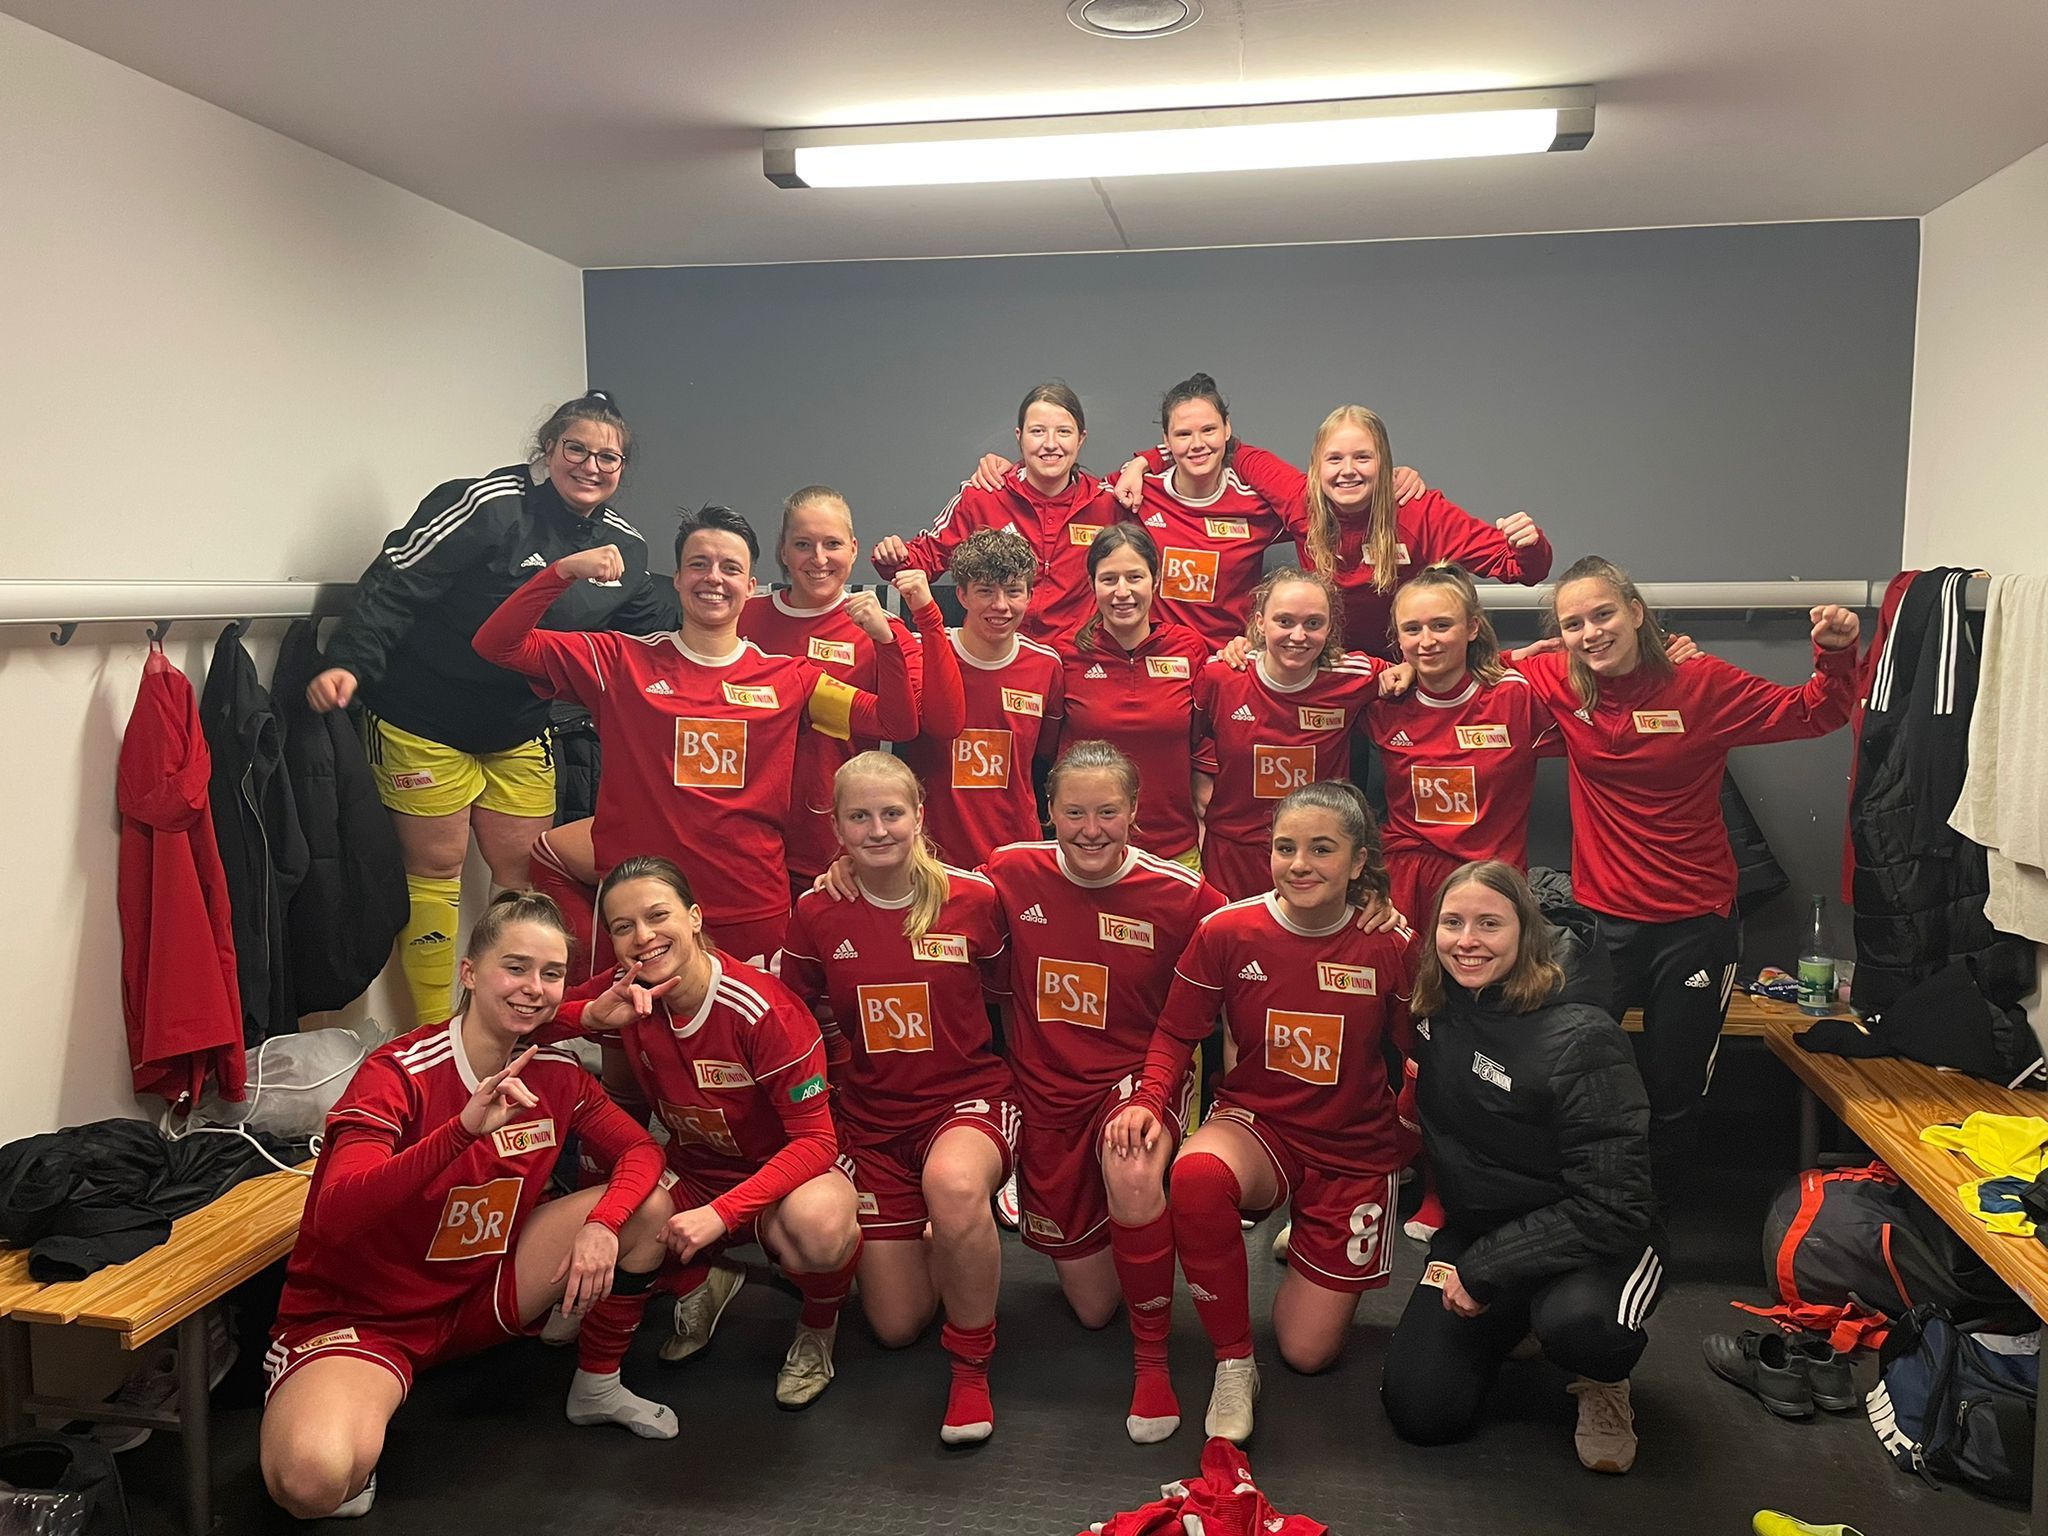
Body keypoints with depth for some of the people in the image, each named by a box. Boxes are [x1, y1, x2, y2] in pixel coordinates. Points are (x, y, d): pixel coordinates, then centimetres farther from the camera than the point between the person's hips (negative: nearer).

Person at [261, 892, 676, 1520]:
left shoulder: (555, 1073, -5)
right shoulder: (399, 1073, -23)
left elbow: (641, 1152, -2)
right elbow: (335, 1216, -35)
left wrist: (601, 1226, -24)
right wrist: (464, 1129, -50)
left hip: (482, 1294, 6)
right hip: (360, 1313, -6)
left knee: (648, 1209, -8)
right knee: (311, 1480, -35)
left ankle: (597, 1389, 14)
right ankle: (357, 1450, 3)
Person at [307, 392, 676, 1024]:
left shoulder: (626, 546, 1)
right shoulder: (488, 504, -20)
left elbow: (655, 628, 15)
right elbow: (395, 585, -21)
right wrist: (349, 663, -31)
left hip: (518, 729, 6)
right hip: (423, 717, -6)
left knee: (525, 869, 11)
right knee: (436, 866, 4)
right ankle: (435, 1037, 15)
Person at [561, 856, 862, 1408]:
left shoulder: (762, 1008, -25)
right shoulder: (627, 996, -10)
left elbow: (815, 1140, -23)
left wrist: (720, 1214, -33)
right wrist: (592, 1017, -27)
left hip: (779, 1176, -5)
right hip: (693, 1174, 5)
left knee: (819, 1222, -40)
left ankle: (818, 1327, -2)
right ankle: (703, 1284, 9)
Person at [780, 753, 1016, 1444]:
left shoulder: (972, 897, -9)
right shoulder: (817, 913, -6)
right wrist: (850, 1063, 0)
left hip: (969, 1097, -2)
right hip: (870, 1116, 3)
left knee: (953, 1182, -40)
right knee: (896, 1325, 3)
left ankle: (972, 1368, -14)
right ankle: (936, 1240, 39)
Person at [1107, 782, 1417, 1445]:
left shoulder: (1391, 946, -12)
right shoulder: (1228, 930, -12)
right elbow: (1176, 1031, -4)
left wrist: (1415, 1143, -8)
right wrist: (1148, 1100, -20)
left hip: (1355, 1152, 1)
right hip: (1256, 1123, 0)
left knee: (1308, 1352, 2)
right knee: (1197, 1174, -39)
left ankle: (1306, 1243, 36)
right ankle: (1233, 1363, -15)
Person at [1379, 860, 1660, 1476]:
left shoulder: (1580, 1039, -23)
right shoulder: (1436, 1012, -5)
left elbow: (1610, 1204, -25)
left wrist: (1485, 1271, -22)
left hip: (1594, 1241, -5)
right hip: (1473, 1229, 5)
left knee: (1575, 1318, -38)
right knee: (1418, 1412, -6)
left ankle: (1605, 1381, -1)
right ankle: (1514, 1324, 24)